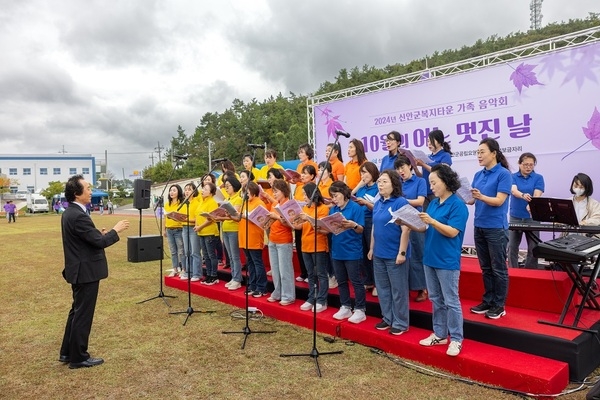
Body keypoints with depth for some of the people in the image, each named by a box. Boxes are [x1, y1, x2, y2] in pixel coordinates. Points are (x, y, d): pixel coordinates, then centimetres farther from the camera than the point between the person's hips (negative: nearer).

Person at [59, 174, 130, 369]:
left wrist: (98, 233, 6)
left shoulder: (69, 212, 9)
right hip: (86, 271, -10)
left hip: (79, 270, 10)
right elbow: (100, 242, -23)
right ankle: (78, 358, 15)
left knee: (77, 311, 20)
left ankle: (67, 352, 31)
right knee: (83, 314, 2)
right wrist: (115, 230, -9)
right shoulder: (78, 216, -23)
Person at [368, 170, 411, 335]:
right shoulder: (377, 204, 9)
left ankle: (401, 323, 18)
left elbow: (405, 230, -17)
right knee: (382, 288, 16)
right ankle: (387, 318, 31)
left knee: (398, 290, 5)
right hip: (379, 254, 8)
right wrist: (372, 248, 16)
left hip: (395, 255, -7)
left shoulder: (401, 202, -13)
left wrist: (402, 252, -19)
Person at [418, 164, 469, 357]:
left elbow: (453, 232, -19)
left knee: (451, 301, 2)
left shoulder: (457, 204, -12)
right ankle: (439, 334, 28)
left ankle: (456, 339, 14)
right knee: (435, 299, 16)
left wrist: (431, 221, -28)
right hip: (430, 258, 8)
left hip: (447, 261, -8)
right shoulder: (433, 203, 10)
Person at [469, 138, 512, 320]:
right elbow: (472, 199, 9)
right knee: (486, 268, 14)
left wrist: (481, 197, -34)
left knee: (498, 268, 3)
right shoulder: (478, 175, 10)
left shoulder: (504, 174, -9)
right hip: (479, 226, 7)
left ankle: (499, 305, 13)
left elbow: (499, 201, -17)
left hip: (496, 228, -6)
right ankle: (488, 301, 25)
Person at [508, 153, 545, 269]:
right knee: (512, 246, 4)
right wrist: (523, 196, -41)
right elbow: (514, 190, -18)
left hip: (532, 216, 0)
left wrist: (531, 205, -34)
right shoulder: (513, 177, 1)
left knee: (533, 247, 2)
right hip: (515, 216, 0)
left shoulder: (538, 178, 1)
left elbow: (537, 195, -13)